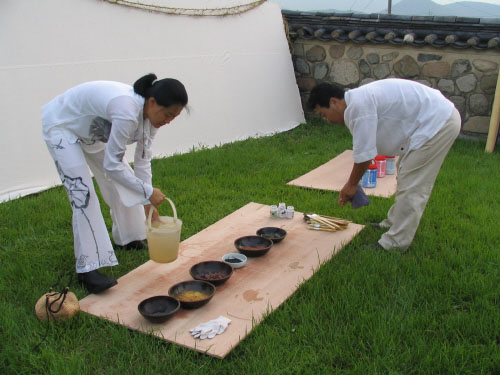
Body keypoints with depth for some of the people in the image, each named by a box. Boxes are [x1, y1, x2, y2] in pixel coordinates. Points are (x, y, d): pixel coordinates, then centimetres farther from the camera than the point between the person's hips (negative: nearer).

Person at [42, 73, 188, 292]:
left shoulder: (150, 114, -14)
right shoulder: (127, 111, -40)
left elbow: (143, 160, -5)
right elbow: (112, 164, -35)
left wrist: (148, 203, -7)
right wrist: (148, 193, -28)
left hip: (93, 132, 9)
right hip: (61, 127, -9)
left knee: (124, 181, 10)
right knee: (83, 193, -18)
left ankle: (127, 239, 31)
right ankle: (88, 269, -13)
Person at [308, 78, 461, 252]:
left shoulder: (359, 105, -22)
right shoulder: (358, 100, 10)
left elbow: (364, 154, -19)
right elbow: (363, 151, 17)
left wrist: (351, 184, -4)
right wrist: (351, 184, 18)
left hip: (437, 123, -11)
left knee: (411, 186, -7)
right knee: (407, 178, 22)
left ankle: (395, 244, 0)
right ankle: (395, 223, 37)